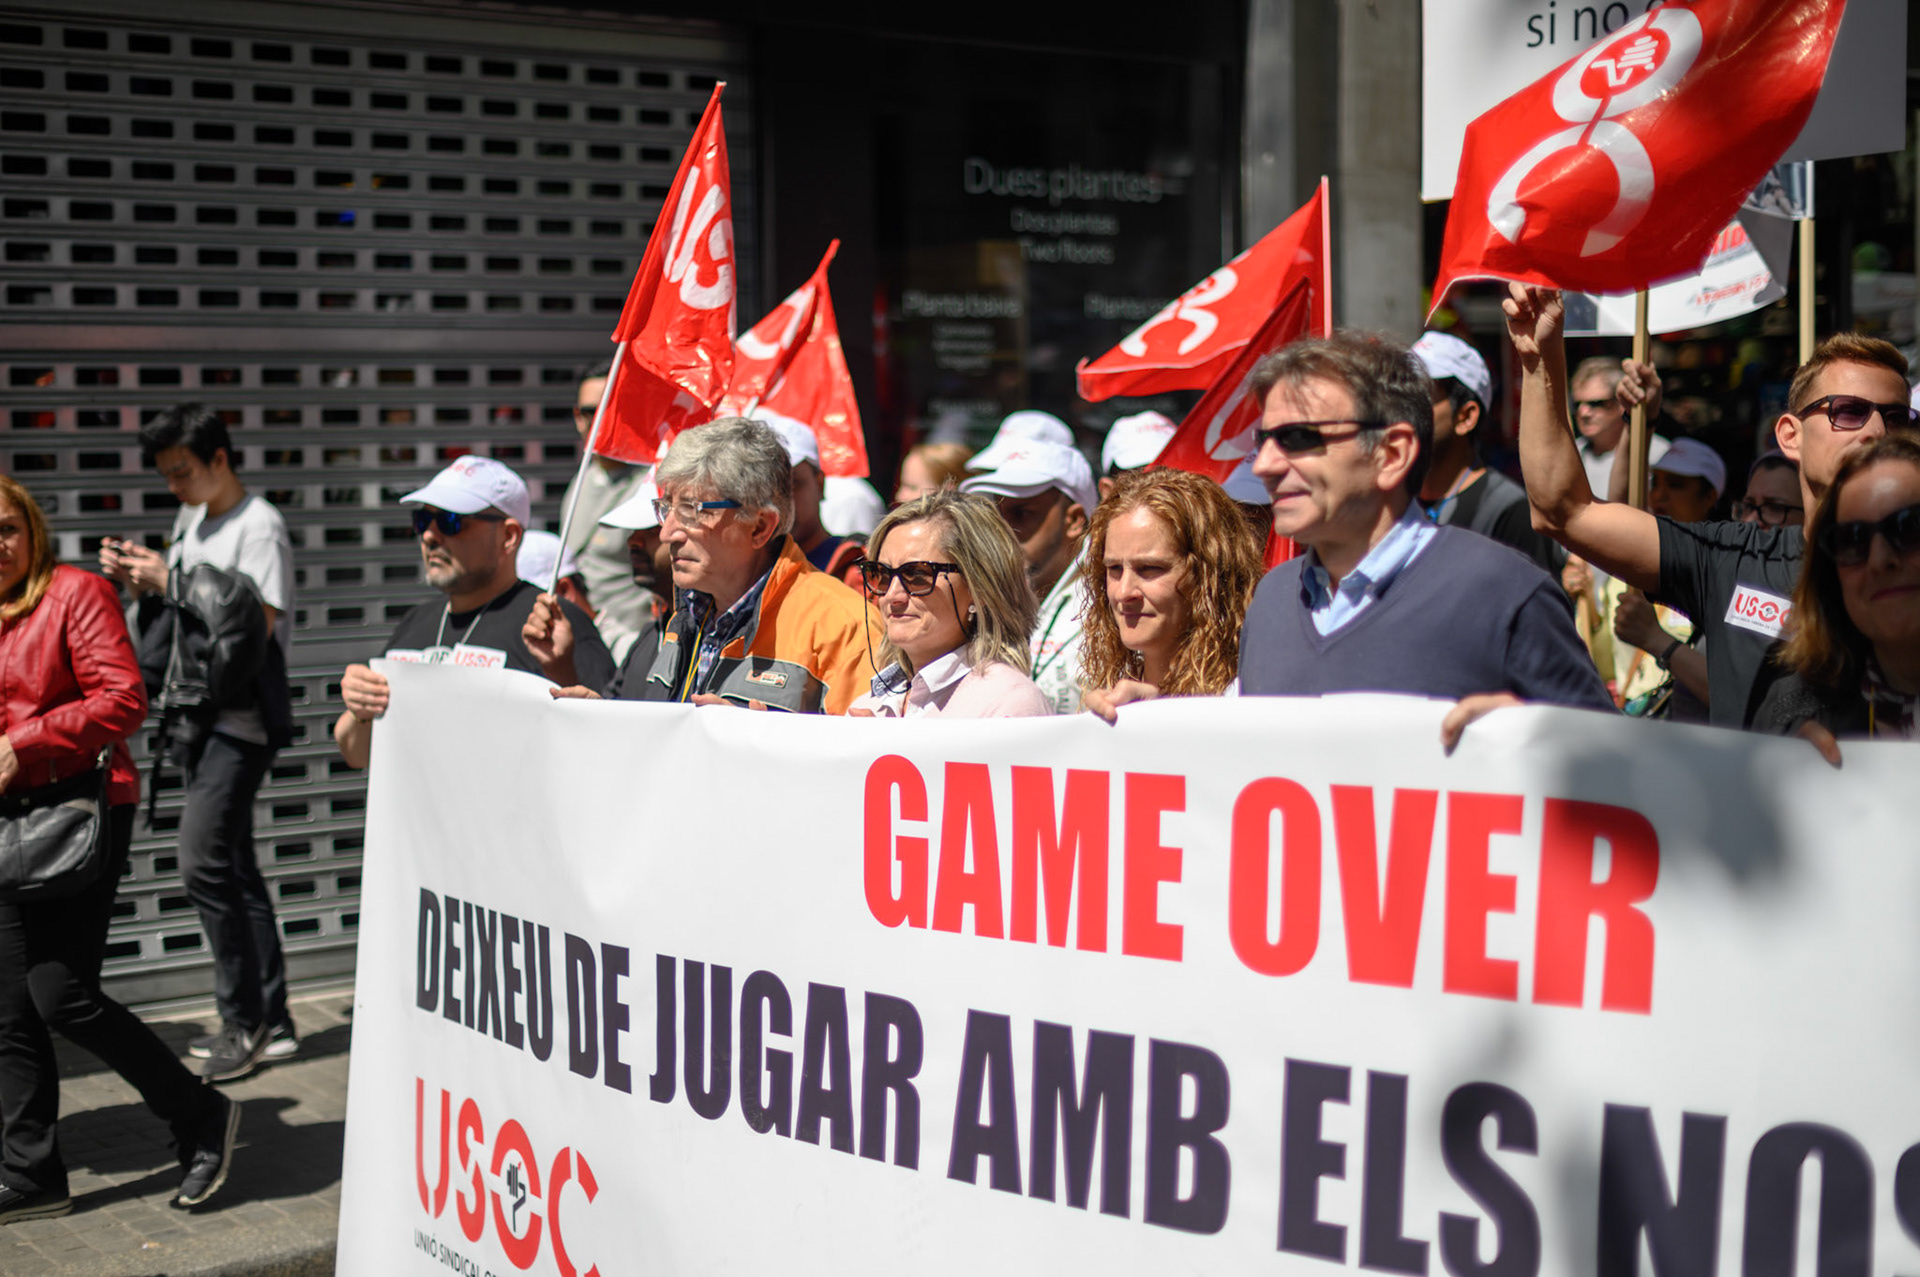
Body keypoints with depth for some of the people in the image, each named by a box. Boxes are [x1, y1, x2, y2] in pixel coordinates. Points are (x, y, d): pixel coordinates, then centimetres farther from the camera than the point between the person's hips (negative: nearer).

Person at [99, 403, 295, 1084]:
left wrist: (170, 582, -20)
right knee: (233, 868, 10)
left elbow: (255, 623, -21)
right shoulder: (192, 520, 15)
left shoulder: (259, 527, -12)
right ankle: (270, 1022, 16)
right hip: (202, 715, 9)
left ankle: (244, 1022, -3)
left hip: (244, 721, -9)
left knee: (204, 862, -13)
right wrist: (137, 577, 3)